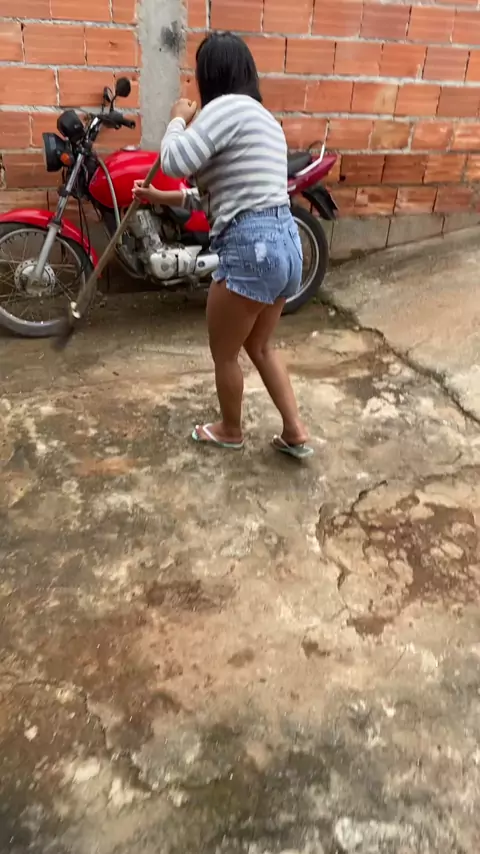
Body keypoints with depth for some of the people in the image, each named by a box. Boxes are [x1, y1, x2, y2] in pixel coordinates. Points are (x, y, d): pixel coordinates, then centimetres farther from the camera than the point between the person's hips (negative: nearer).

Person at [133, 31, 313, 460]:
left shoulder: (227, 106, -8)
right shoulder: (262, 117, 22)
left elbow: (176, 161, -17)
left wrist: (179, 119, 3)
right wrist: (164, 198, 26)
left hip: (252, 249, -10)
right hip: (285, 244, 10)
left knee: (224, 354, 12)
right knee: (260, 346, 24)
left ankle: (230, 431, 33)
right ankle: (296, 434, 27)